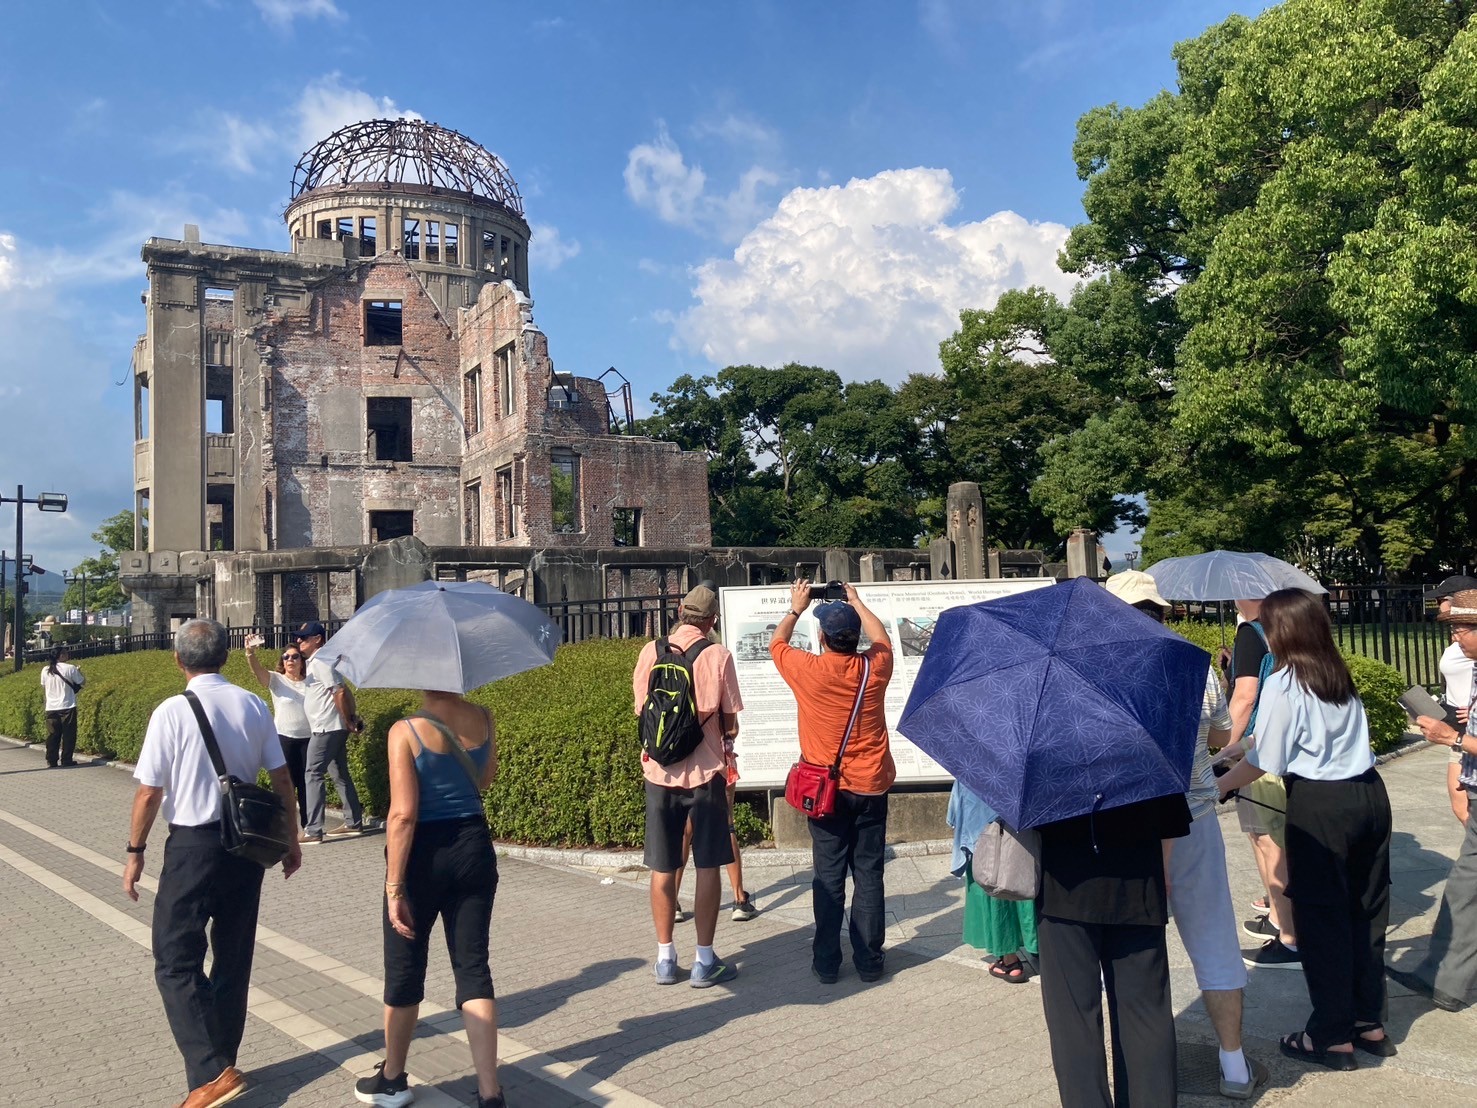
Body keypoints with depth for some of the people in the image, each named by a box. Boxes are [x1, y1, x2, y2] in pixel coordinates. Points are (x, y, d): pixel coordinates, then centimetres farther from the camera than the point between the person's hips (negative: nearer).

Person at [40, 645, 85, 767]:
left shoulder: (45, 670, 3)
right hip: (67, 707, -4)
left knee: (52, 735, 8)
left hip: (51, 708, 4)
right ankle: (66, 760, 4)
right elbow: (83, 682, -1)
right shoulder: (70, 668, -10)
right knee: (68, 735, 3)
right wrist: (79, 672, 16)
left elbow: (43, 685, 18)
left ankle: (51, 761, 8)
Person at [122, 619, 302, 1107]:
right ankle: (222, 1063, 29)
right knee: (234, 956, 16)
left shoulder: (171, 712, -13)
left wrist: (136, 851, 4)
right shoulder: (254, 706, -1)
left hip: (192, 846, -5)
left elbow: (149, 793, -11)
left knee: (177, 962, 4)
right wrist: (290, 841, 14)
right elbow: (282, 779, 2)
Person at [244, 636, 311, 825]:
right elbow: (258, 669, -20)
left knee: (307, 782, 8)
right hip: (284, 738, -2)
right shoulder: (276, 680, 0)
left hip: (308, 738, 2)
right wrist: (250, 653, -40)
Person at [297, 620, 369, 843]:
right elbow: (345, 691, 18)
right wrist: (352, 717, 12)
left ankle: (312, 831, -10)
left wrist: (347, 720, -13)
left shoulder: (320, 662, -14)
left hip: (326, 729, -10)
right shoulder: (314, 663, 17)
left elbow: (340, 692, -20)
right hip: (333, 729, 10)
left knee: (312, 775, -9)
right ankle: (353, 823, 20)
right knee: (340, 775, 14)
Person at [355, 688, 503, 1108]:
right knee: (473, 967, 9)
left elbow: (403, 814, -19)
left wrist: (395, 887, -15)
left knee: (405, 970, 15)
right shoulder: (483, 719, -3)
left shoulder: (406, 732, -17)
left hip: (424, 854, -4)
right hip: (474, 848, 4)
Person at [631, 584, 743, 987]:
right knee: (707, 866, 7)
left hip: (659, 770, 3)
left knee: (662, 867, 11)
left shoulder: (650, 652, -1)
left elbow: (641, 709, 7)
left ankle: (665, 958, 20)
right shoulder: (717, 655, -8)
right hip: (704, 770, -2)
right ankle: (705, 961, 11)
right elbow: (730, 720, -3)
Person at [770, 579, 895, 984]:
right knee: (868, 874, 8)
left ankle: (826, 962, 13)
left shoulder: (808, 670, -13)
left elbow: (776, 643, 9)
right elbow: (882, 640, 17)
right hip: (871, 787, 1)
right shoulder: (874, 667, -8)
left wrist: (796, 608, 23)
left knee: (829, 877, 7)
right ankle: (869, 959, 15)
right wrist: (857, 602, 29)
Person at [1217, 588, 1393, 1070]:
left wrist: (1215, 786, -1)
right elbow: (1338, 737, 13)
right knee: (1366, 910, 15)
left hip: (1319, 805, -7)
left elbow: (1263, 762, -13)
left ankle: (1332, 1036, 12)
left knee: (1322, 918, 3)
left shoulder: (1283, 685, -12)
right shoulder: (1341, 675, 8)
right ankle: (1370, 1023, 27)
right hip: (1370, 793, 7)